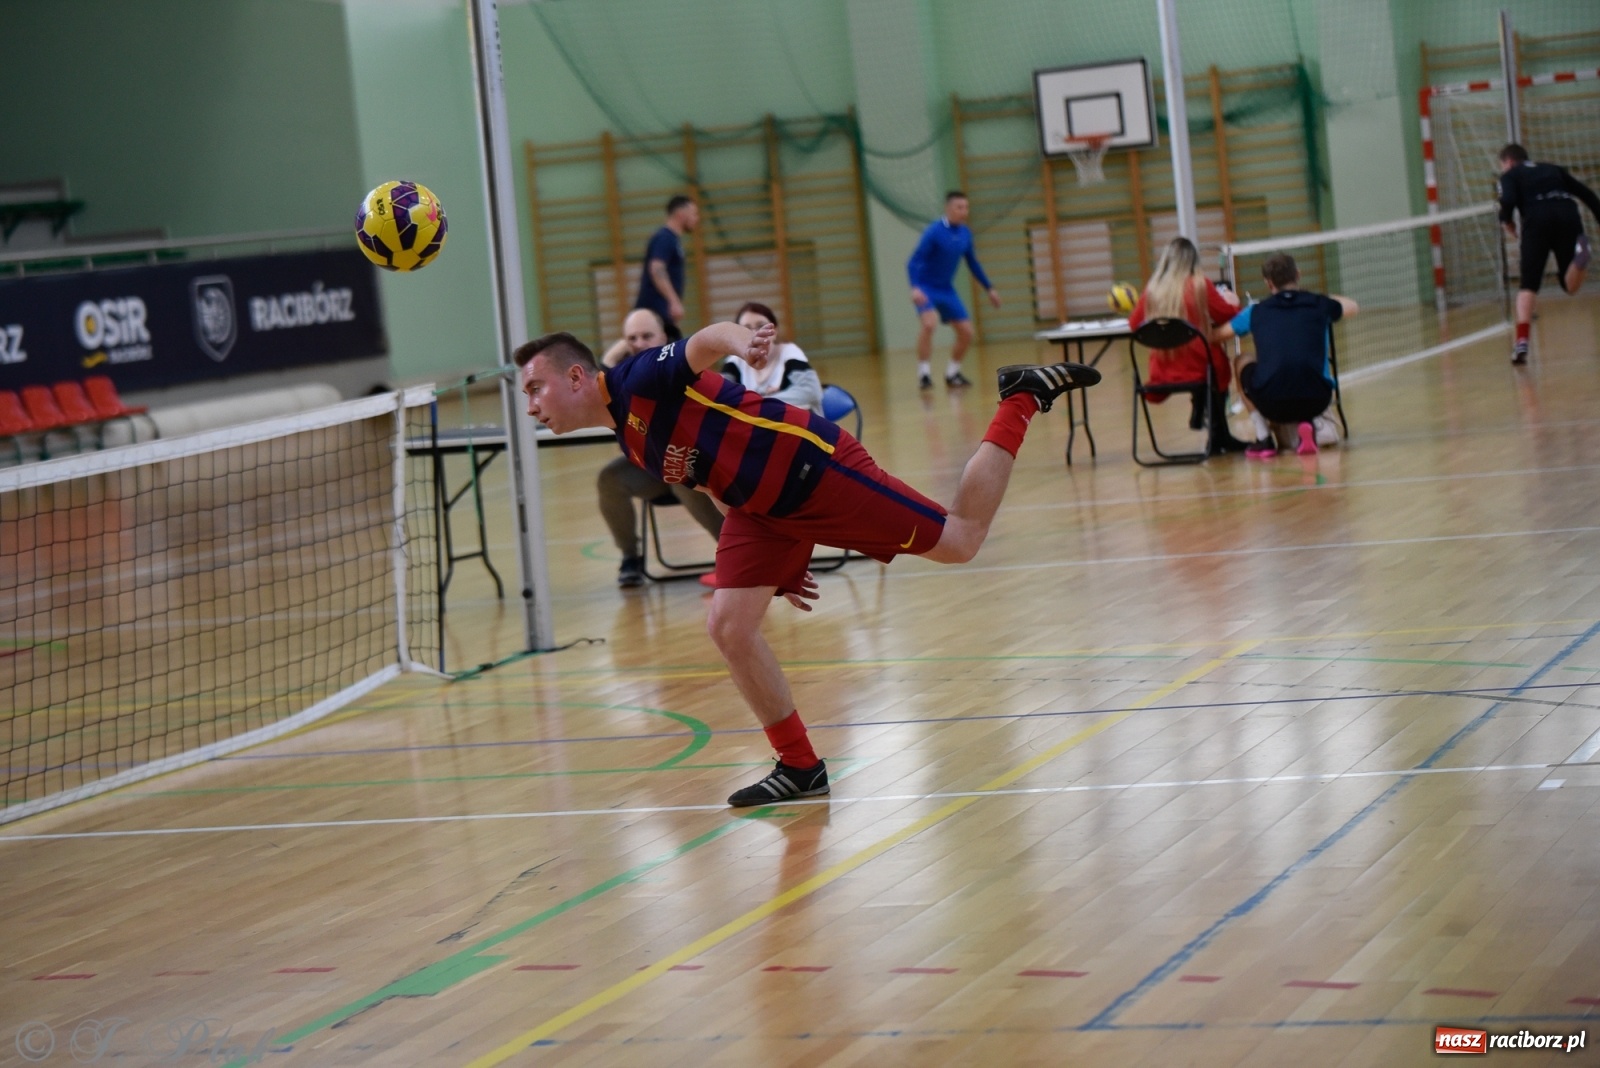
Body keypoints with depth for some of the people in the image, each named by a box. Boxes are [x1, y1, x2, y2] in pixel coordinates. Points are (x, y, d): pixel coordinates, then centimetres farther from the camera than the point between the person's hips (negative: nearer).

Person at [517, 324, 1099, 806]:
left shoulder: (640, 379, -18)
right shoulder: (631, 444, 9)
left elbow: (703, 342, -37)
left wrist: (739, 340, -61)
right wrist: (778, 567, 19)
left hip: (812, 467, -9)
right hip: (760, 508, 9)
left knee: (958, 541, -1)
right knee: (729, 627, -3)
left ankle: (1022, 401, 14)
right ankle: (800, 768, 8)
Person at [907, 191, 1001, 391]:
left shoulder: (965, 233, 0)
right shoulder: (934, 231, -20)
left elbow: (973, 263, 17)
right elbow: (913, 262, -24)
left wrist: (989, 288, 19)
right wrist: (915, 288, -40)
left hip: (947, 290, 7)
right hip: (926, 288, -7)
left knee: (966, 333, 3)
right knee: (930, 323, -31)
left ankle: (952, 373, 24)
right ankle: (924, 374, -21)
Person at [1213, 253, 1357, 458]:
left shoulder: (1256, 312, 12)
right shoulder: (1319, 305, 13)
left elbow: (1215, 336, 22)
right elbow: (1353, 307, 36)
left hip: (1272, 403, -1)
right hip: (1316, 400, 1)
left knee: (1242, 363, 31)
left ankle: (1263, 439, 17)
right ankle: (1318, 424, 6)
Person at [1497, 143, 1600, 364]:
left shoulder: (1510, 175, 19)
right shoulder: (1554, 170, 32)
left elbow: (1508, 201, -2)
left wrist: (1506, 220, 16)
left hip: (1537, 220, -3)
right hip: (1569, 215, 3)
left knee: (1528, 285, 0)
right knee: (1570, 285, 10)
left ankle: (1522, 340, -18)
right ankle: (1580, 253, -23)